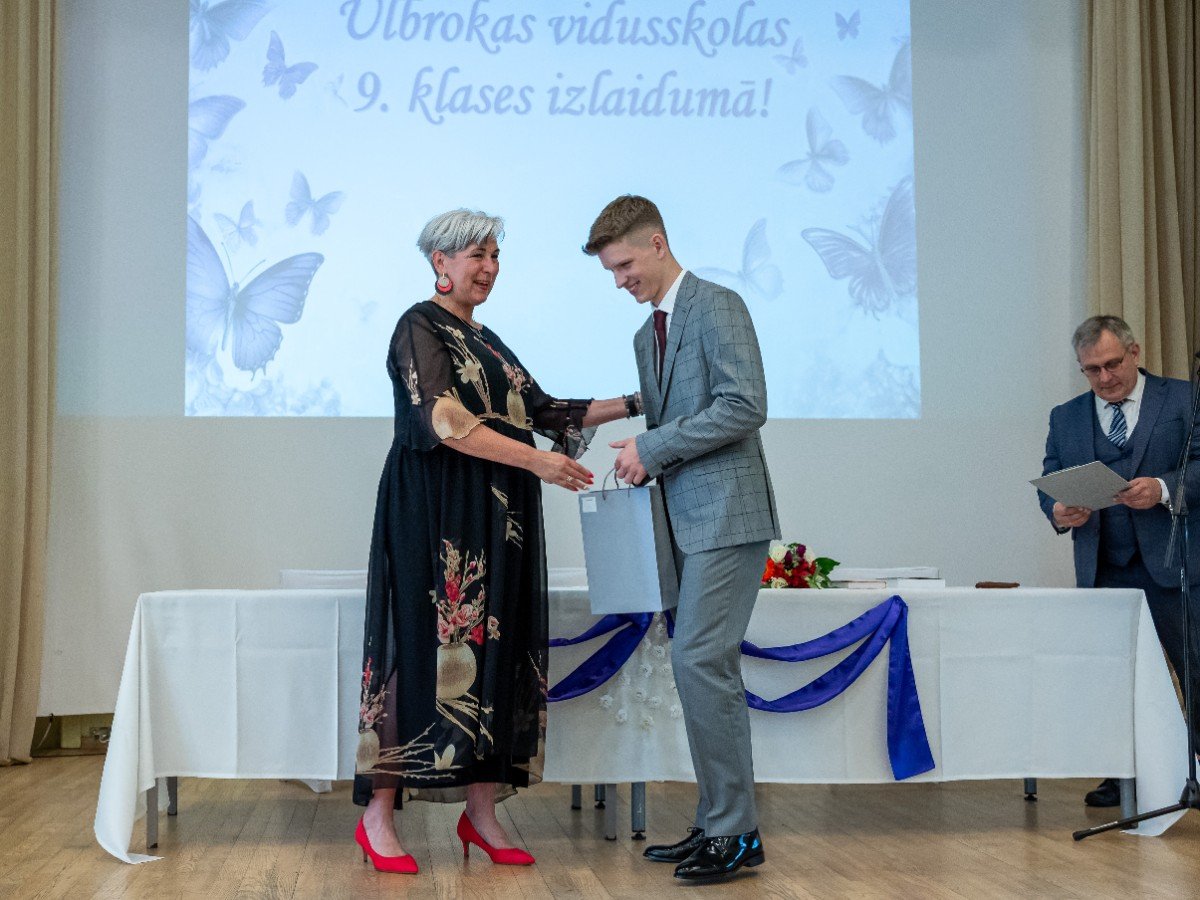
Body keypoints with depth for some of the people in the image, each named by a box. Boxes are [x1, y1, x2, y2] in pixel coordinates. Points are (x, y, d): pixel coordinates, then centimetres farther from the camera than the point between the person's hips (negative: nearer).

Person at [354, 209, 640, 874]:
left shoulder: (486, 341, 21)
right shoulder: (421, 327, -5)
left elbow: (540, 409, 19)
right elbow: (446, 420, -18)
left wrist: (631, 404, 11)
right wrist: (537, 460, -23)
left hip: (495, 520, 8)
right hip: (436, 514, -8)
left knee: (488, 649, 5)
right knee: (425, 646, -8)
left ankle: (481, 812, 9)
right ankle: (378, 816, -1)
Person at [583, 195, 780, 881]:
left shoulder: (718, 307, -6)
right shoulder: (647, 335, 22)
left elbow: (746, 406, -16)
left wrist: (653, 447, -13)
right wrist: (641, 462, 8)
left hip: (726, 514, -9)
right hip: (686, 521, 9)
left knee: (699, 662, -14)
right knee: (709, 669, 9)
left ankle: (735, 832, -8)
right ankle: (720, 825, 14)